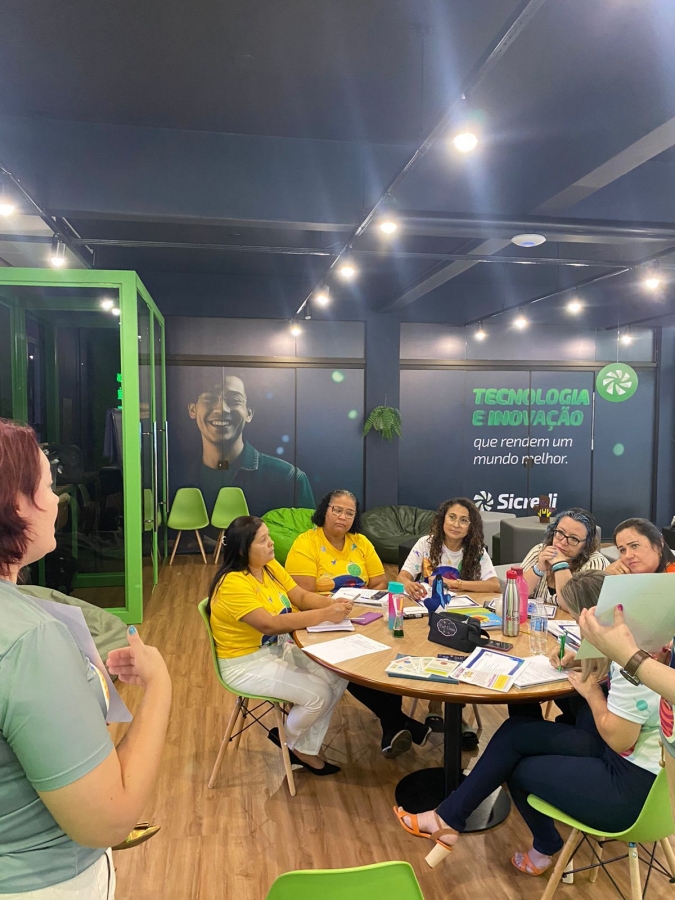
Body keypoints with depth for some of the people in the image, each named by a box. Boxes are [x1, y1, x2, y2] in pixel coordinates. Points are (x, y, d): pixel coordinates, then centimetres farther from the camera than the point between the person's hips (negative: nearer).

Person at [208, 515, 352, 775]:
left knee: (337, 678, -4)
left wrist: (332, 603, -22)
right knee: (318, 693, -18)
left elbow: (302, 596, -1)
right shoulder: (233, 584, -26)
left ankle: (306, 748, 12)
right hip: (247, 663, -8)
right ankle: (289, 741, 14)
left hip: (278, 649, 8)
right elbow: (270, 624, -33)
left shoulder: (270, 566, 0)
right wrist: (325, 615, -35)